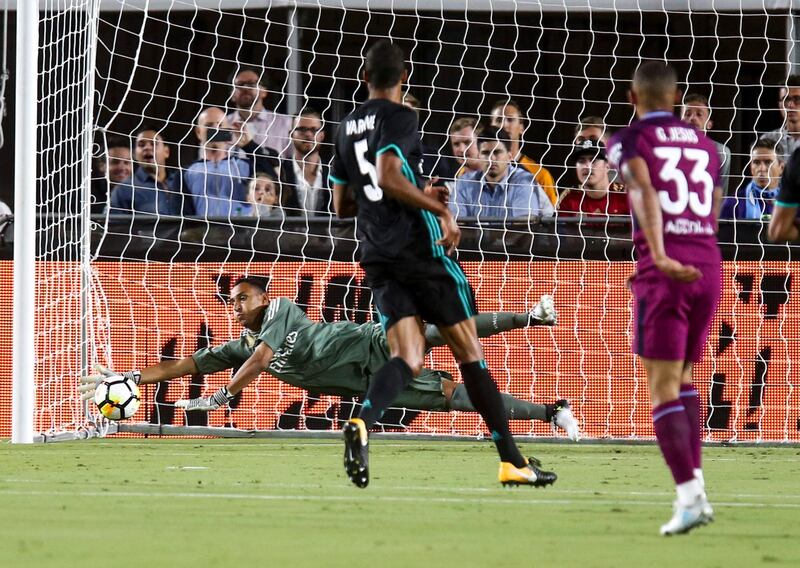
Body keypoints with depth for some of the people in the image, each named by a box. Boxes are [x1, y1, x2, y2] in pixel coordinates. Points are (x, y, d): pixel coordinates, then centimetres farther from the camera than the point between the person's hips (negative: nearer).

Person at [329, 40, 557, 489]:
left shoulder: (347, 128, 15)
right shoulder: (399, 118, -8)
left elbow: (343, 205, 20)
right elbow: (389, 177, -24)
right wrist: (440, 208, -17)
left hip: (378, 258, 6)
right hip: (420, 249, -6)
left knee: (408, 358, -2)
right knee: (470, 351, 4)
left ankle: (363, 422, -33)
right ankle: (512, 460, 7)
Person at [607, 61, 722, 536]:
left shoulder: (630, 141, 4)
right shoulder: (705, 145, 20)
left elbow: (645, 194, -15)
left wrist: (660, 257, -27)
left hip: (665, 270, -5)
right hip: (710, 264, 5)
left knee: (664, 387, -5)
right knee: (685, 377, 21)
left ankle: (689, 495, -17)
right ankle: (695, 484, 13)